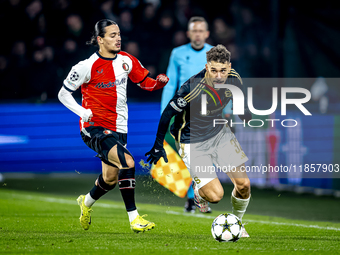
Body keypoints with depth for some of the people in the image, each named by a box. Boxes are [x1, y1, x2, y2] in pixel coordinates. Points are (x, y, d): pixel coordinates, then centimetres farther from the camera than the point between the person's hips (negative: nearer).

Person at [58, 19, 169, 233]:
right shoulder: (88, 66, -10)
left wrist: (159, 82, -9)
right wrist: (84, 113, -15)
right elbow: (63, 94, -2)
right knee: (127, 162, -26)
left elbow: (145, 82, 13)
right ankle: (134, 218, -20)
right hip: (95, 128, -6)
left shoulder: (126, 60, 4)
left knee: (110, 179, 13)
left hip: (118, 128, 6)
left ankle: (87, 202, 46)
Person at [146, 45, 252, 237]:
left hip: (220, 133, 5)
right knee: (215, 195, -13)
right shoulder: (192, 88, -32)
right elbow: (168, 113, -19)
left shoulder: (234, 80, -14)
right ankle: (199, 190, 25)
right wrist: (158, 145, -12)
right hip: (193, 143, -5)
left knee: (243, 184, -3)